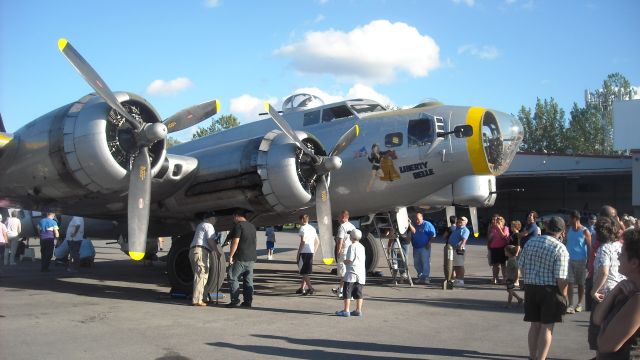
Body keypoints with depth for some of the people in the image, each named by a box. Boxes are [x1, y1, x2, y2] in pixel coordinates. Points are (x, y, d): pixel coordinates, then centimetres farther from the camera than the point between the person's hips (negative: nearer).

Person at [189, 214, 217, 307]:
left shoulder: (200, 225, 27)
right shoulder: (209, 226, -1)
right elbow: (210, 240, -12)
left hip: (192, 250, 10)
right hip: (201, 251, -10)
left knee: (198, 275, 13)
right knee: (201, 275, -11)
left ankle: (197, 298, 12)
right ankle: (197, 300, -15)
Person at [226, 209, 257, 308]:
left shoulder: (238, 226, -11)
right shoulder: (252, 226, 15)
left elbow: (235, 242, -17)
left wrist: (230, 256, -13)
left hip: (240, 258, -8)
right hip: (251, 258, 8)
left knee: (233, 278, -1)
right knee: (248, 280, 9)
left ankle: (235, 301, -5)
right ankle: (248, 301, 9)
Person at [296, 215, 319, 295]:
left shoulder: (303, 228, -9)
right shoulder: (312, 228, 17)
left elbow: (303, 242, -18)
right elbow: (317, 242, 19)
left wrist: (298, 254, -14)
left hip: (304, 252, -8)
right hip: (311, 252, 8)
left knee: (303, 272, -3)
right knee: (306, 272, 16)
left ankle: (310, 288, -12)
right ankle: (302, 288, 23)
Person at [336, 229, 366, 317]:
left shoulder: (352, 246, -11)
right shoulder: (362, 247, 14)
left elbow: (349, 260, -18)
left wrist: (344, 261, 3)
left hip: (352, 273, -8)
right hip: (362, 273, 8)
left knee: (347, 292, -2)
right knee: (358, 292, 10)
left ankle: (346, 310, -4)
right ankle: (358, 310, 11)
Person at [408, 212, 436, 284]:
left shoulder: (427, 225, -2)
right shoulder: (415, 225, 14)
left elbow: (433, 235, -6)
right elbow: (413, 232, -8)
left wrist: (429, 242, -14)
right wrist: (410, 224, -19)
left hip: (425, 248, -6)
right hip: (416, 248, 6)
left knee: (426, 263, -7)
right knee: (417, 263, 9)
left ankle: (425, 277, -4)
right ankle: (420, 277, 19)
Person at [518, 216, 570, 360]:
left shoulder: (531, 242, 2)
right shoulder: (560, 249, -13)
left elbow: (521, 265, 7)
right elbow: (561, 278, -16)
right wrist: (564, 295, -2)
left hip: (530, 287, 5)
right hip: (550, 289, -5)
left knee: (534, 324, 16)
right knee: (547, 326, 6)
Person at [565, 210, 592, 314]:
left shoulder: (585, 232, -7)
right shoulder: (569, 230, 5)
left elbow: (589, 247, -6)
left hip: (581, 260, -3)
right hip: (569, 259, 3)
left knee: (581, 283, 8)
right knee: (570, 282, -4)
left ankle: (579, 304, 20)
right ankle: (570, 305, -4)